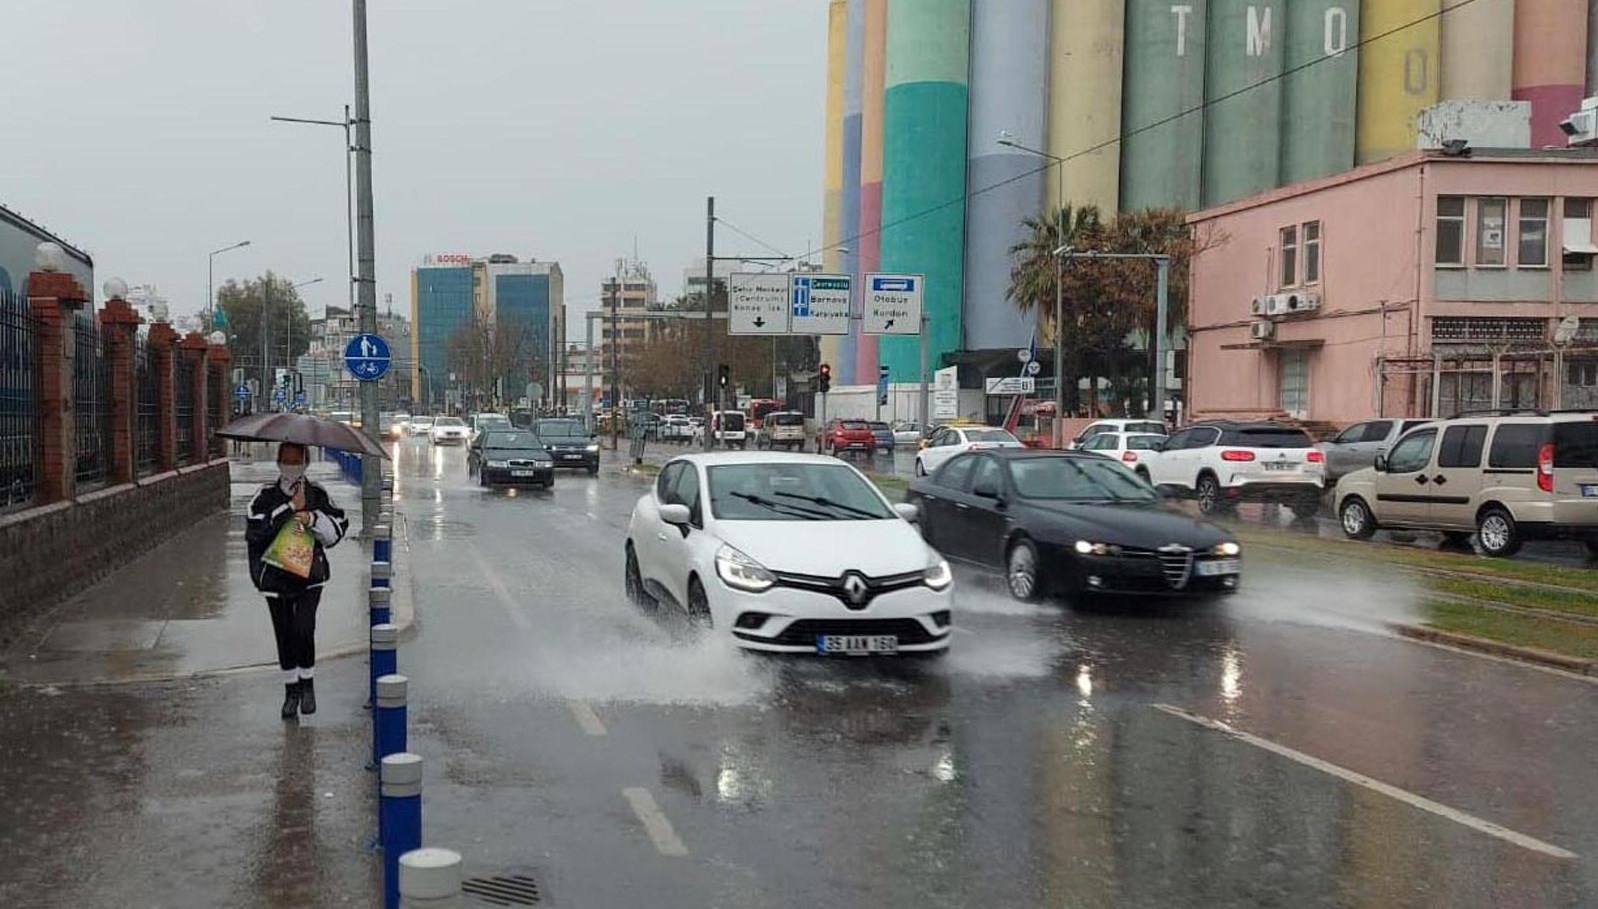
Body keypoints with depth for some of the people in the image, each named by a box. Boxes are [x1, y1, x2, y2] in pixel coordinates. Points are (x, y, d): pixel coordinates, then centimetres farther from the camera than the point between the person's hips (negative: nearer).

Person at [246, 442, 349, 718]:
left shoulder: (318, 494, 4)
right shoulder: (266, 496, 0)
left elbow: (339, 528, 2)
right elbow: (255, 530, -15)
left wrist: (313, 518, -15)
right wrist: (290, 509, -16)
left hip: (309, 574, -1)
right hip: (275, 578, 1)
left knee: (303, 629, -15)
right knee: (284, 635, 7)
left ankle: (307, 685, 6)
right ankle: (291, 690, 23)